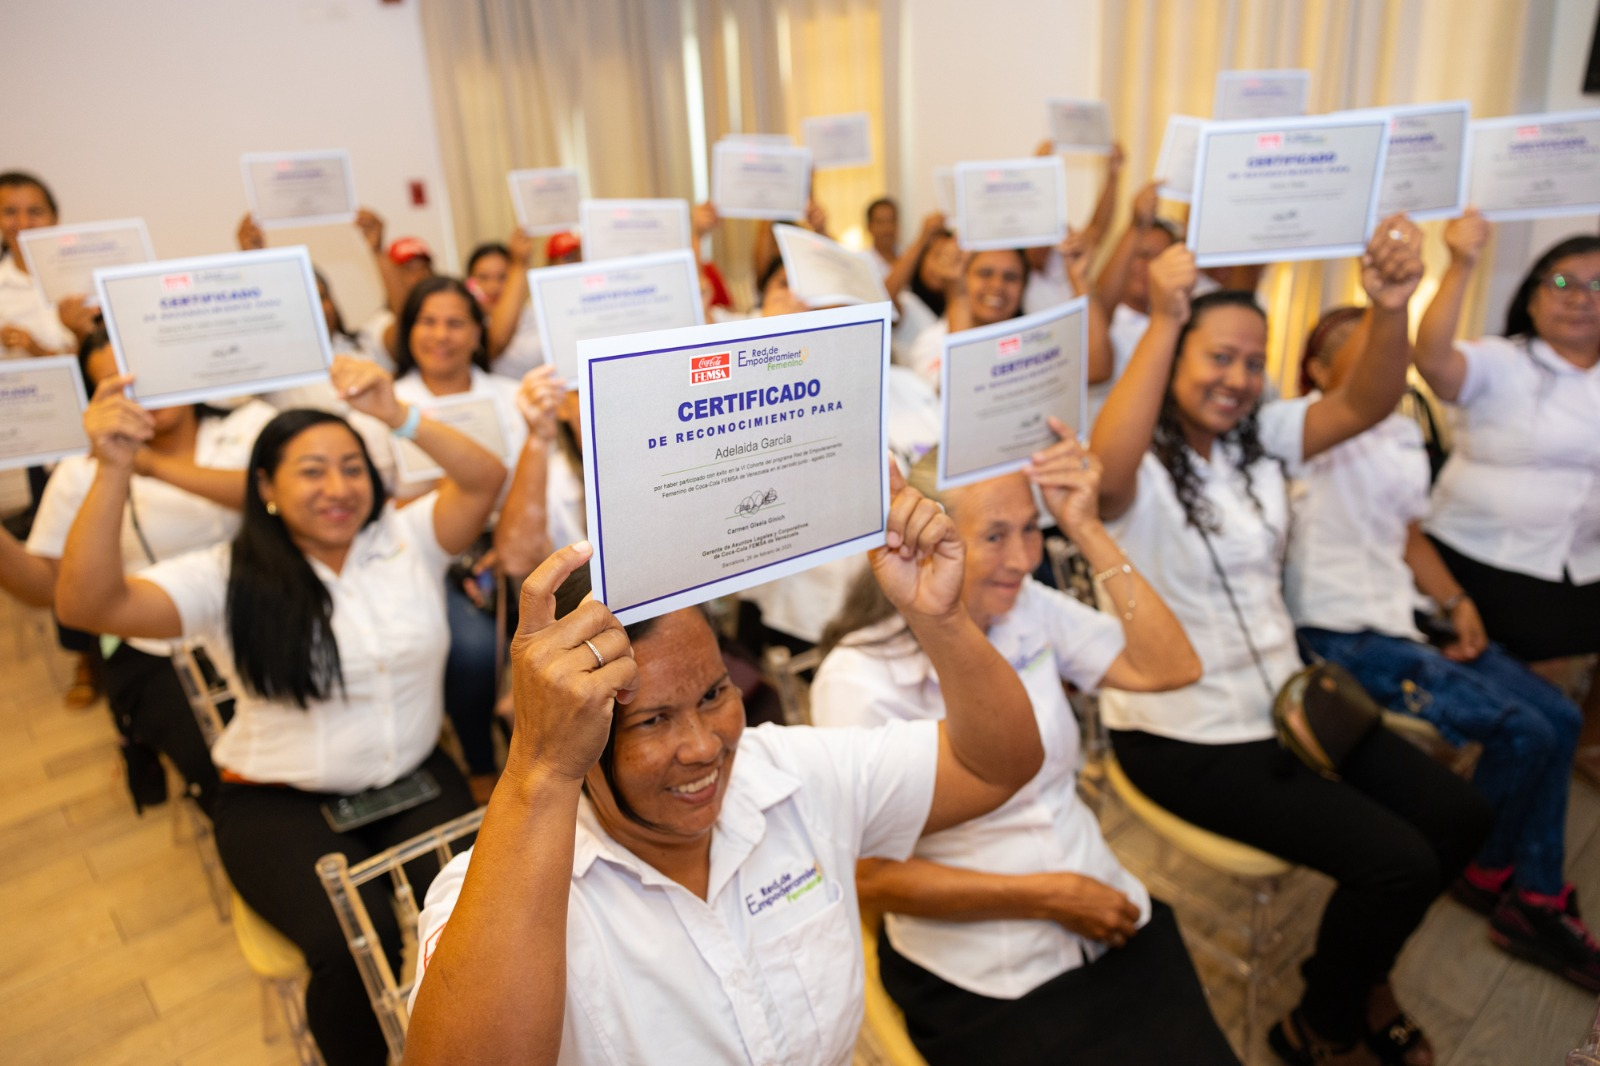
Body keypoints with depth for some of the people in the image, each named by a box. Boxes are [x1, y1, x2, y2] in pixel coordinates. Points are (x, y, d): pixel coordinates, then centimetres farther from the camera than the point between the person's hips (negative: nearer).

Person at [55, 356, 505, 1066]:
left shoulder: (407, 540, 2)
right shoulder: (228, 578, -3)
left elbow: (485, 479, -11)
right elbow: (87, 606, -15)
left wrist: (397, 415, -25)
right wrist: (114, 469, -26)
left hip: (415, 780, 2)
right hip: (280, 804, -1)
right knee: (354, 941, -27)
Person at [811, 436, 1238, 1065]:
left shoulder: (1029, 607, -3)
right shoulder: (857, 682, -18)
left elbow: (1172, 669, -8)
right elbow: (871, 877, -14)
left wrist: (1086, 529, -14)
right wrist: (1048, 897, -12)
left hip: (1109, 921, 5)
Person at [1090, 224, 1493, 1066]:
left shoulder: (1261, 440, 4)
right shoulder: (1141, 467, -17)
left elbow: (1365, 403, -9)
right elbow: (1105, 474, -41)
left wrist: (1389, 306, -28)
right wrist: (1163, 322, -44)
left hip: (1283, 700, 8)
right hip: (1184, 736, -8)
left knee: (1459, 817, 6)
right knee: (1396, 861, -13)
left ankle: (1357, 975, 32)